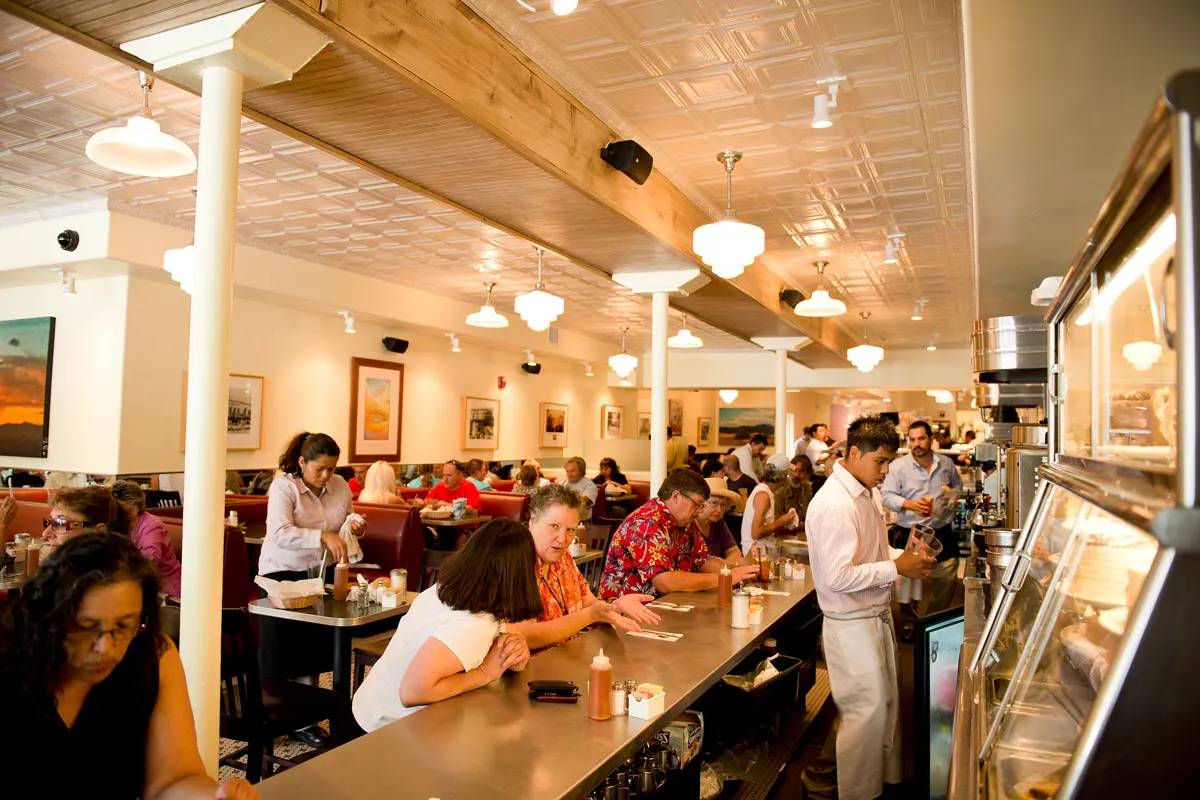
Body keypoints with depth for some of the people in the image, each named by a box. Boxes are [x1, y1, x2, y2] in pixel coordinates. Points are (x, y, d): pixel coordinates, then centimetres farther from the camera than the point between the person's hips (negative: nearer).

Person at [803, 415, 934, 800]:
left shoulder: (863, 493, 7)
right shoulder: (834, 504, -25)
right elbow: (838, 577, -28)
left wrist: (904, 555, 2)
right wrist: (896, 568, -21)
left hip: (877, 615, 10)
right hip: (852, 622, -10)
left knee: (886, 701, 21)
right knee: (867, 710, 2)